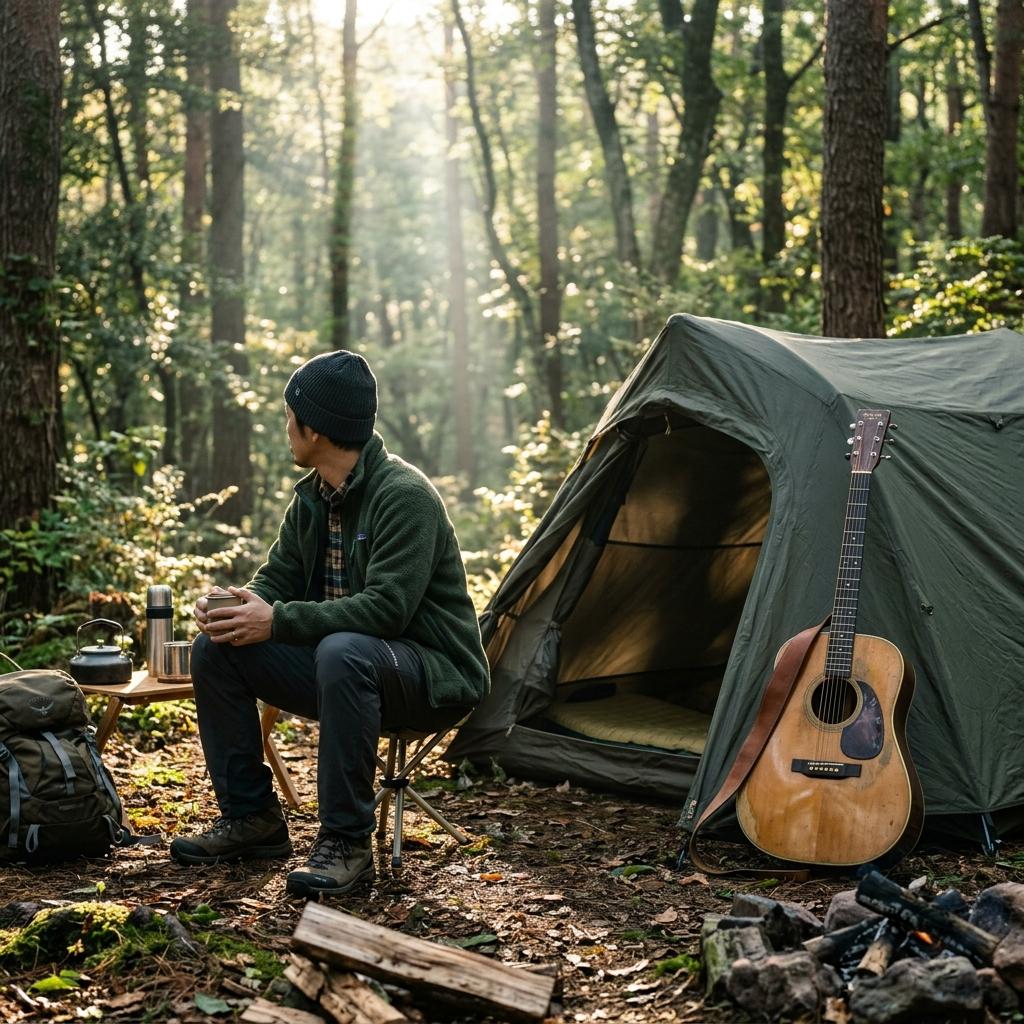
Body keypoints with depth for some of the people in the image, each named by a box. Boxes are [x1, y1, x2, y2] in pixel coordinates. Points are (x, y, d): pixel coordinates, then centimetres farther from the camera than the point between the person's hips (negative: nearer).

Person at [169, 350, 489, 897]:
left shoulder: (404, 495, -20)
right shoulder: (312, 497, 7)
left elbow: (386, 608, -29)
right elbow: (275, 580, 11)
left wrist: (279, 621, -31)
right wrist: (236, 607, -12)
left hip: (430, 676, -8)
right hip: (340, 662, 8)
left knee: (342, 652, -40)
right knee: (215, 647, -5)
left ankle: (347, 841, -28)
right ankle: (250, 816, 4)